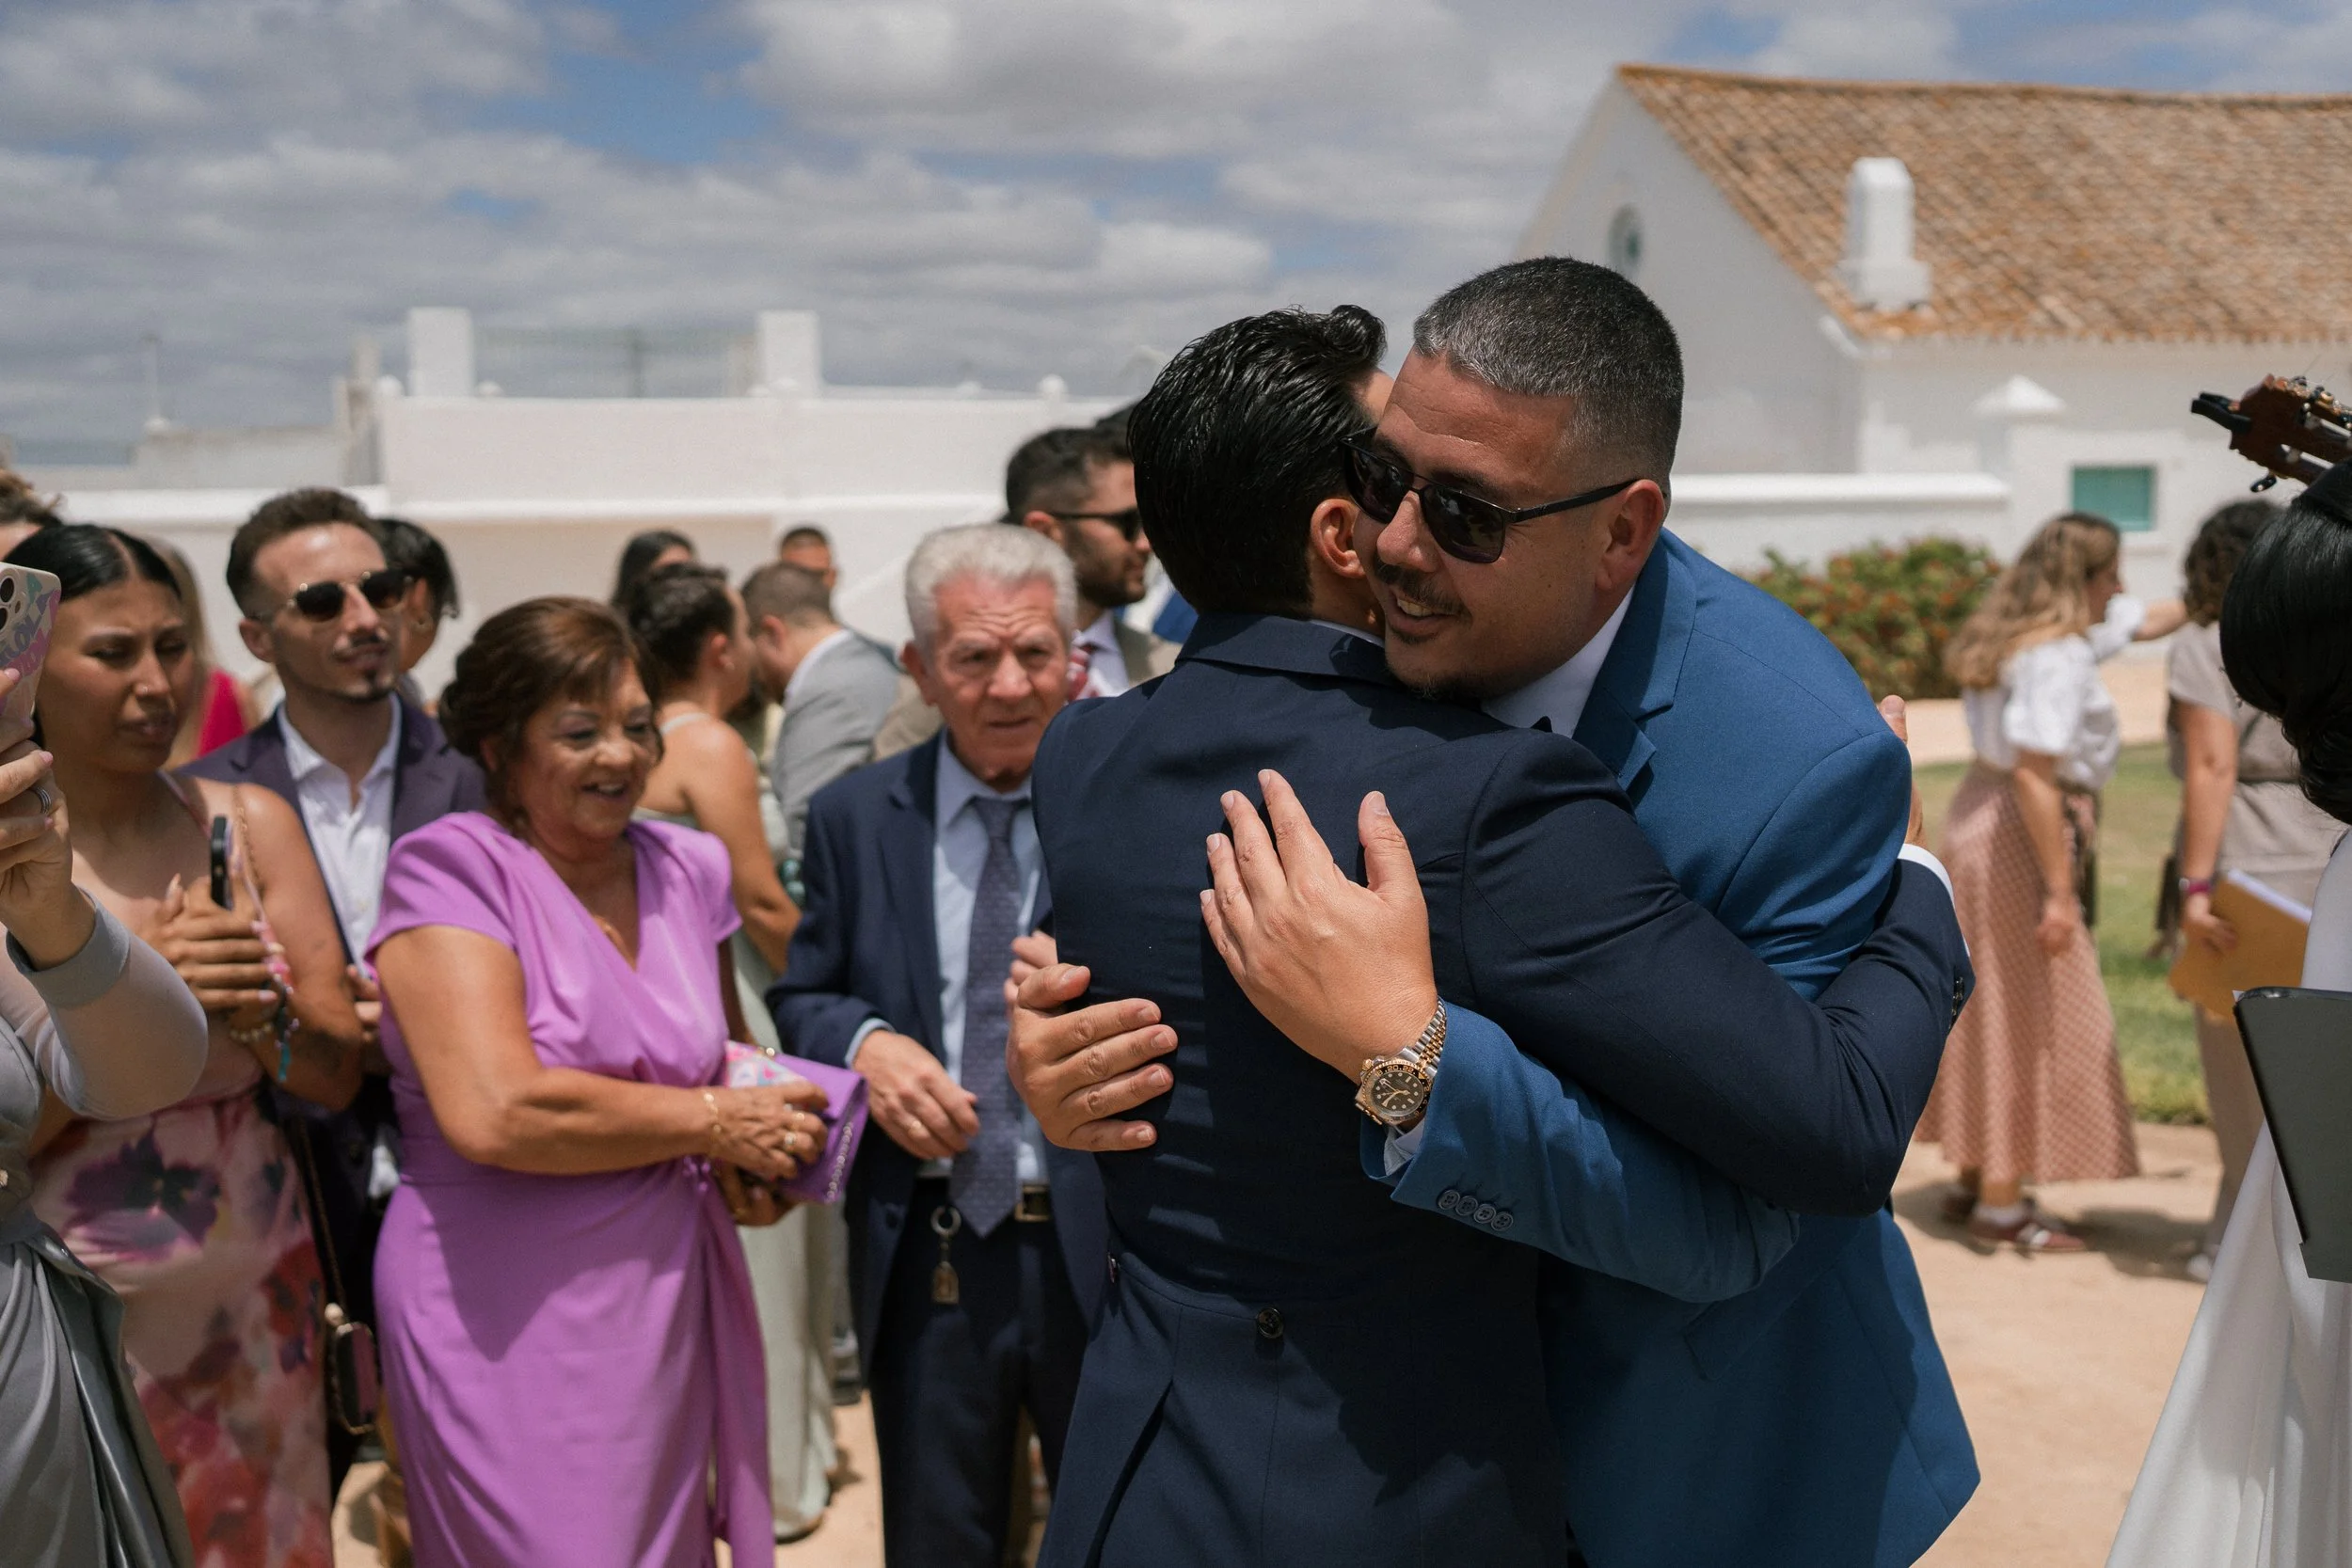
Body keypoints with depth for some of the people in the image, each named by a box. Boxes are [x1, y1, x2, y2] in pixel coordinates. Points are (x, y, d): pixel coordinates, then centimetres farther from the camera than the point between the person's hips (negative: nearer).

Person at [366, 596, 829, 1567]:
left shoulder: (686, 869, 7)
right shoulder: (450, 869, -10)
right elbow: (494, 1112, -22)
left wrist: (753, 1162, 1)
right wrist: (712, 1122, -13)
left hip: (672, 1296, 6)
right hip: (510, 1317, -5)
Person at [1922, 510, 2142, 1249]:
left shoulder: (2008, 638, 10)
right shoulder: (2060, 656, -19)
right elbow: (2035, 775, -25)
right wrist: (2060, 891, -24)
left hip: (1979, 817, 10)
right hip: (2024, 837, -10)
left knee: (1994, 1009, 17)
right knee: (2035, 1016, -1)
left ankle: (1975, 1179, 26)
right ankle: (2001, 1202, 5)